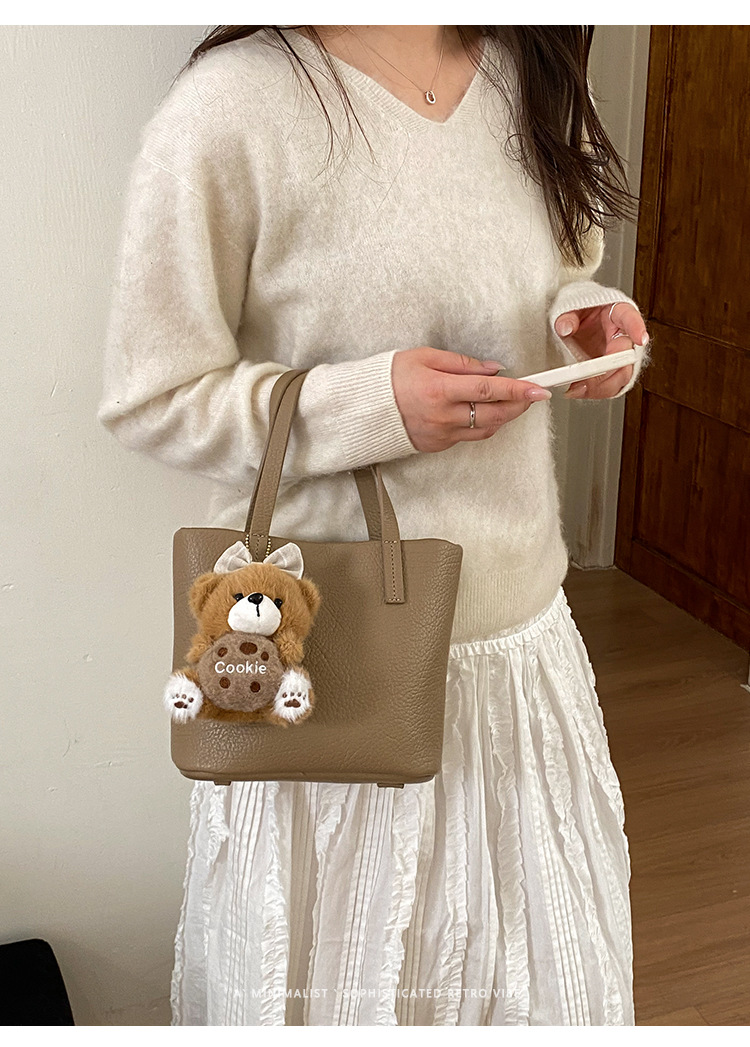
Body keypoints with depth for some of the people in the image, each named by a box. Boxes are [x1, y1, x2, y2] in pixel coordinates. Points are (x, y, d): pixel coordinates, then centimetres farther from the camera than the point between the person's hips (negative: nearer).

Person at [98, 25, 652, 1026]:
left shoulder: (530, 74, 3)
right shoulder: (230, 107, -16)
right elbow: (151, 398, -12)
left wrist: (590, 314, -4)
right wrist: (373, 404, -24)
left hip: (523, 627, 6)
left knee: (552, 967, 22)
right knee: (335, 977, 16)